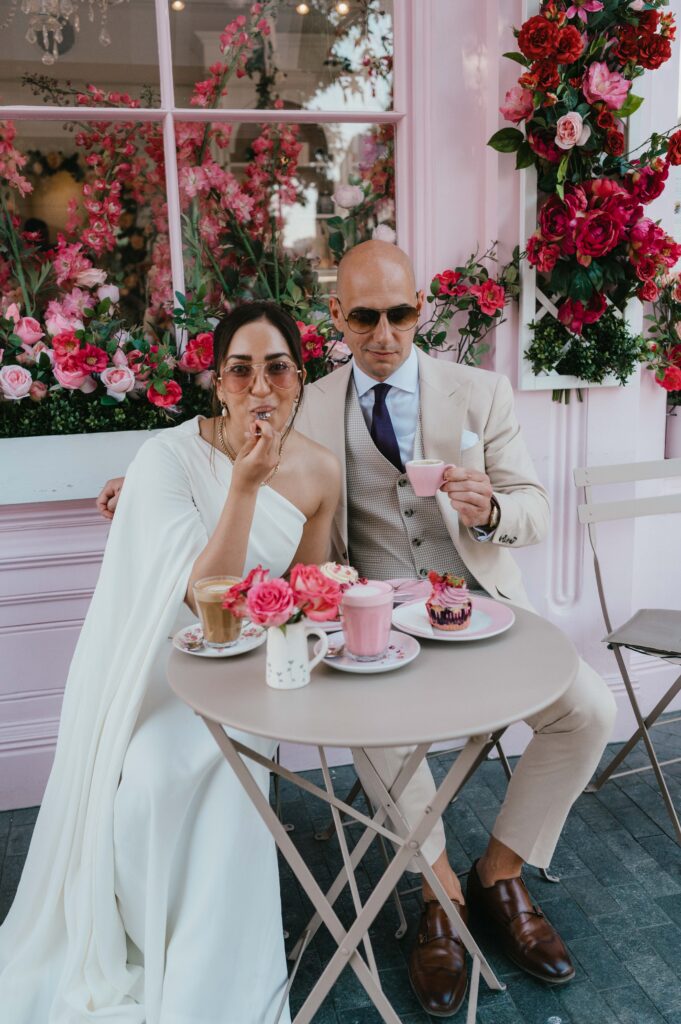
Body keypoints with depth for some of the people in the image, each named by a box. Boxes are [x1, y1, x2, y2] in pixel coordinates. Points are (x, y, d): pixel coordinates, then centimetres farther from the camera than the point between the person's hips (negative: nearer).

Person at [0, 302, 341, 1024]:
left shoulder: (319, 471, -6)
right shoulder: (169, 458, -19)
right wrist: (245, 483, -34)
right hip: (159, 666, -2)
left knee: (220, 777, -22)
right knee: (151, 781, -25)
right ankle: (139, 960, 6)